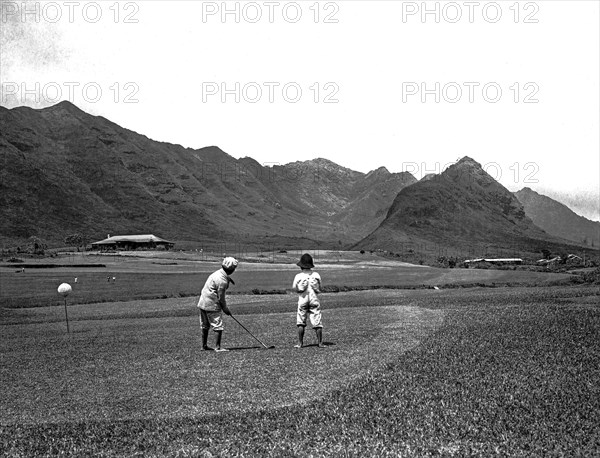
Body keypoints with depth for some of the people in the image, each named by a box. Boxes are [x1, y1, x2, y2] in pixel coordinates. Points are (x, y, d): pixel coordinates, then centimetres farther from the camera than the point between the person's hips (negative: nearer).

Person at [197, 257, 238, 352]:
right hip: (212, 305, -10)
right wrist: (225, 308, -5)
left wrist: (229, 278, 37)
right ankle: (217, 347, -1)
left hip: (203, 302, 10)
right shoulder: (222, 281, -22)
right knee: (218, 326, -3)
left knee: (205, 326, 17)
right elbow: (221, 297, -16)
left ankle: (204, 345, 27)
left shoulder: (218, 273, 3)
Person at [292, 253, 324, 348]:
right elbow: (319, 289, 3)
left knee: (301, 323, 7)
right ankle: (320, 342, 3)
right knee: (317, 322, 3)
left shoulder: (298, 276, -5)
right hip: (314, 300, 1)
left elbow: (295, 288, -4)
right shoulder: (316, 275, 0)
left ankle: (300, 343, 7)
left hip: (303, 301, -1)